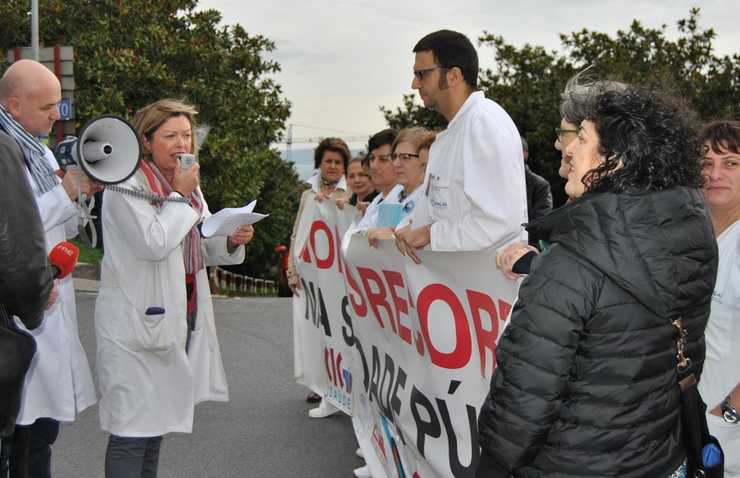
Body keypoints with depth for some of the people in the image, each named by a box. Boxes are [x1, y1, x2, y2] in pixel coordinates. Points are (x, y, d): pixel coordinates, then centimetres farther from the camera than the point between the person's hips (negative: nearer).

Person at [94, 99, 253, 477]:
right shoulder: (127, 185, -10)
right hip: (138, 322, -8)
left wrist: (232, 240, -1)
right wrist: (180, 197, -12)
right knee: (132, 431, -6)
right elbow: (154, 243, -23)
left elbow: (202, 250, 19)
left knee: (157, 420, 16)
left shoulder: (186, 184, 15)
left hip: (180, 317, 8)